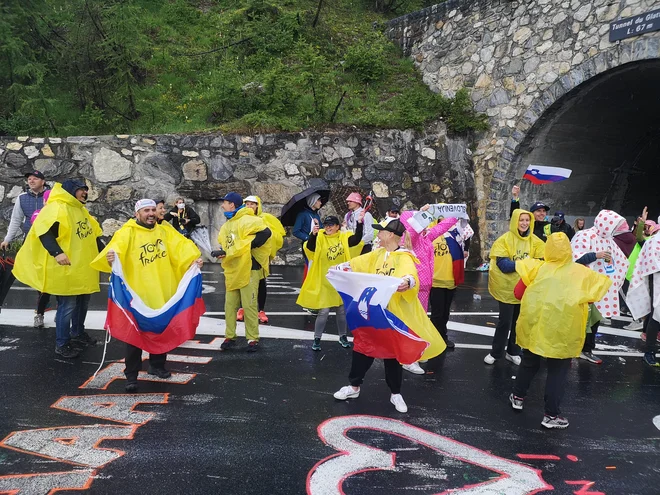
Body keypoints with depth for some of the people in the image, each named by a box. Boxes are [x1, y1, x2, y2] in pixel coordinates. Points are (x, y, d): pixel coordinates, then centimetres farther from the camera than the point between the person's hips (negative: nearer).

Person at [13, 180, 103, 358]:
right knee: (68, 306, -5)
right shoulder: (57, 208, -14)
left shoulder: (81, 210, 17)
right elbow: (44, 231, -27)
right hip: (67, 269, -9)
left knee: (82, 302, 19)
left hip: (83, 268, 9)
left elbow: (93, 235, 24)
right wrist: (57, 252, -38)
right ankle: (61, 345, 9)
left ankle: (78, 333, 37)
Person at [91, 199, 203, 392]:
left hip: (163, 293, 5)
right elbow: (117, 246, -24)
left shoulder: (165, 229, 7)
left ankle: (157, 365, 38)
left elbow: (181, 245, -3)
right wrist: (110, 257, -46)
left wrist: (194, 258, -21)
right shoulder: (128, 232, -8)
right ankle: (131, 375, 13)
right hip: (138, 293, -5)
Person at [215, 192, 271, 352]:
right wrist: (222, 252, -2)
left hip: (248, 269, -8)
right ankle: (230, 337, 20)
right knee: (230, 305, 10)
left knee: (249, 305, -2)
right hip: (232, 271, 8)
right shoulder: (227, 225, 15)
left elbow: (265, 233, -25)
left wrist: (249, 246, -19)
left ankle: (253, 339, 9)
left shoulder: (246, 220, -13)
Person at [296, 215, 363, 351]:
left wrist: (359, 224, -29)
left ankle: (342, 336, 31)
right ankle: (317, 339, 13)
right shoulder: (320, 238, -6)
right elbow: (310, 247, -22)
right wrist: (313, 234, -39)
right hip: (324, 281, -2)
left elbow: (357, 240, -18)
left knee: (342, 310, 14)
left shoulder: (344, 237, -2)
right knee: (324, 311, -1)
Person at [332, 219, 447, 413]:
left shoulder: (404, 257, -14)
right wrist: (340, 267, -4)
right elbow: (357, 264, 11)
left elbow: (410, 274, -33)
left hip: (394, 312, -6)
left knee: (392, 352, 7)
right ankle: (354, 386, 31)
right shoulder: (377, 255, 8)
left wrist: (407, 282, -55)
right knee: (362, 346, 14)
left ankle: (395, 394, 26)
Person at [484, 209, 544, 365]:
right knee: (505, 321, 1)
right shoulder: (505, 239, -10)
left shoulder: (536, 241, 2)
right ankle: (495, 352, 18)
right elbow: (502, 264, -18)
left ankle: (513, 352, 30)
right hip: (507, 287, -4)